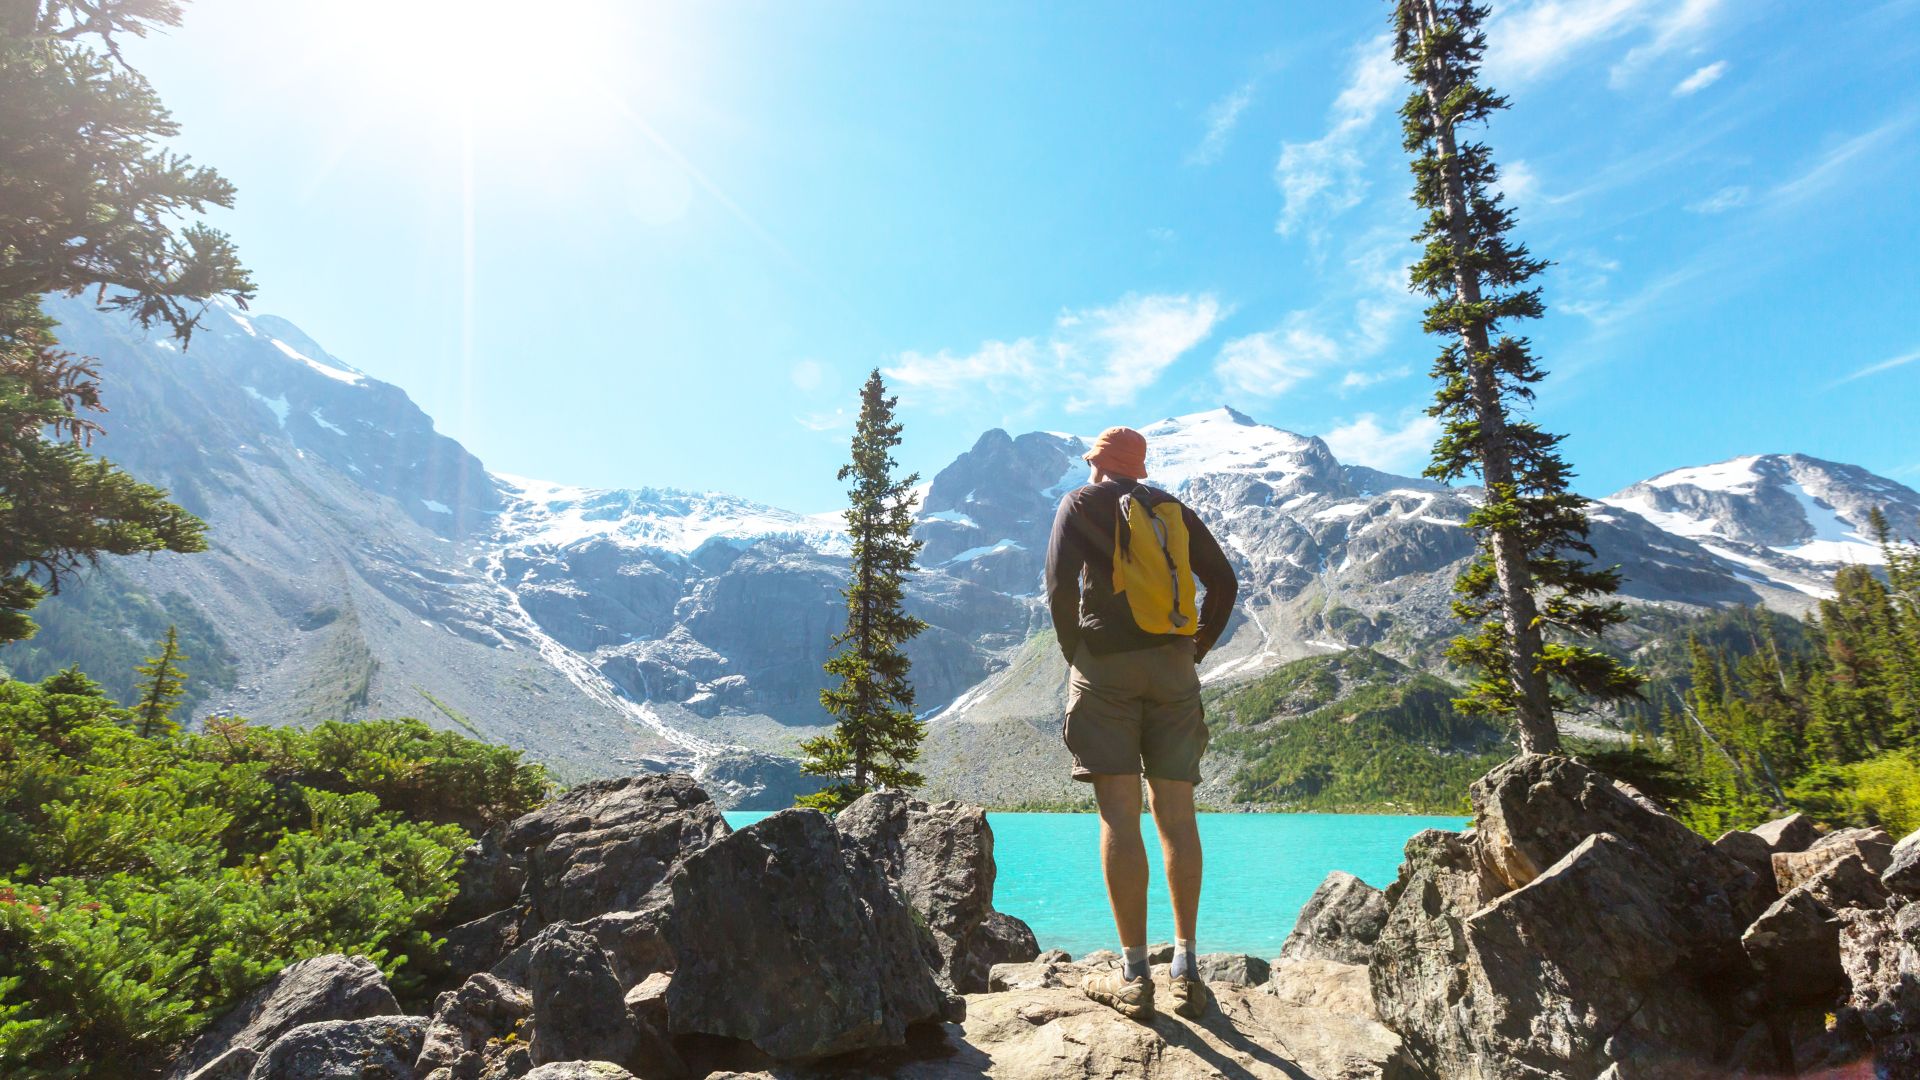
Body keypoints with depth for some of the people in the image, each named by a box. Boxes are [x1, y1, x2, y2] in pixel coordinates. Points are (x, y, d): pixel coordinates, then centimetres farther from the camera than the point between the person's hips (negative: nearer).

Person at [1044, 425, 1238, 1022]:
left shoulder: (1081, 502, 6)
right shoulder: (1174, 510, 18)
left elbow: (1061, 581, -9)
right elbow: (1224, 582, 13)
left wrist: (1072, 652, 2)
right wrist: (1196, 649, 17)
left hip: (1106, 664, -4)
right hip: (1173, 669, 4)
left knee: (1119, 816, -5)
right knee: (1176, 815, 5)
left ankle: (1134, 976, -3)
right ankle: (1185, 970, 7)